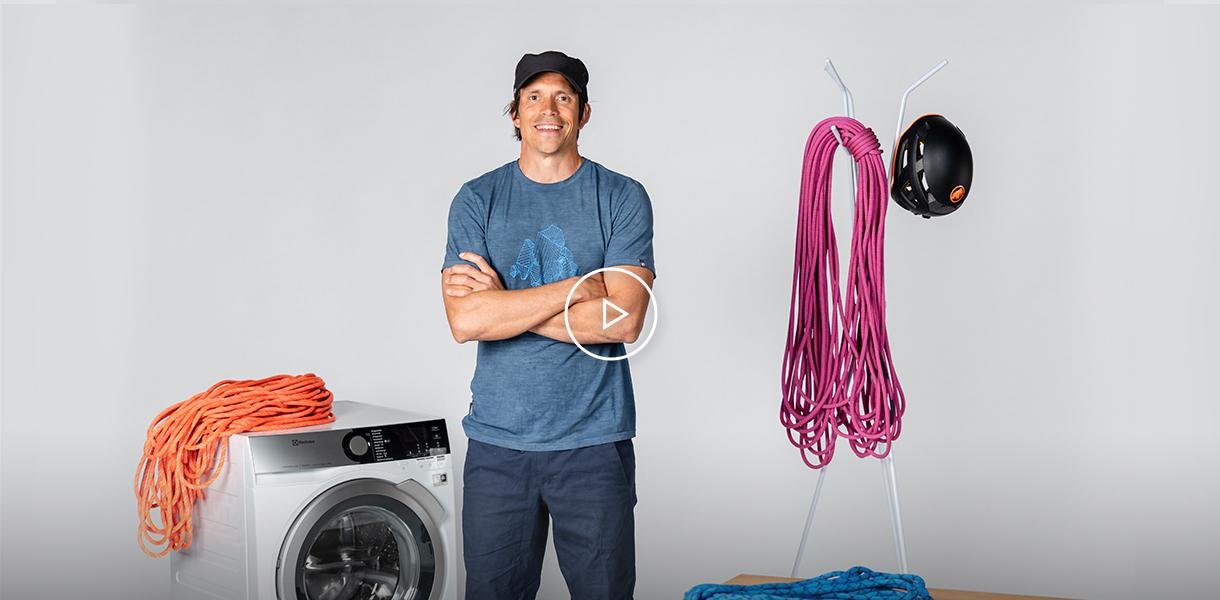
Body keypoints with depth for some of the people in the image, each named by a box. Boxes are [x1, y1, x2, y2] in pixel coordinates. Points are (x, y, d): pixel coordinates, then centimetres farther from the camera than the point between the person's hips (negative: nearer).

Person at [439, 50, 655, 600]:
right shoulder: (477, 200, 3)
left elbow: (623, 321, -13)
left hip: (594, 440, -1)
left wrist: (502, 303, -12)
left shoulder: (623, 198, 0)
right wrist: (579, 287, -13)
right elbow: (465, 321, -10)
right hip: (497, 441, 1)